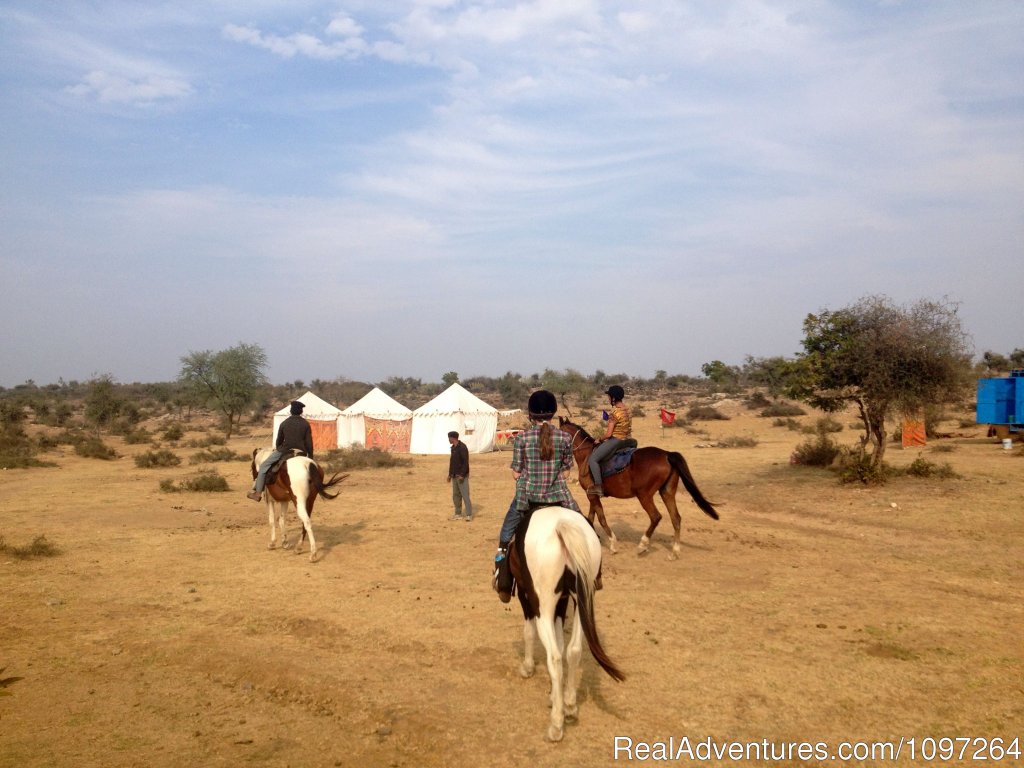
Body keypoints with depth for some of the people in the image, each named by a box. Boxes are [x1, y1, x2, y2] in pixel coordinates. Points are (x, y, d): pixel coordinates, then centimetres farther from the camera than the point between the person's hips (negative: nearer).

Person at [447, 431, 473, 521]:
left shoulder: (462, 447, -14)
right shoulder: (453, 447, 13)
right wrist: (450, 474, 18)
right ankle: (458, 514, 16)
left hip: (462, 476, -9)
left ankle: (469, 515, -7)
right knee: (456, 495, 10)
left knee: (465, 495, -9)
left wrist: (462, 475, -22)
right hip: (455, 476, 9)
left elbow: (466, 462, -18)